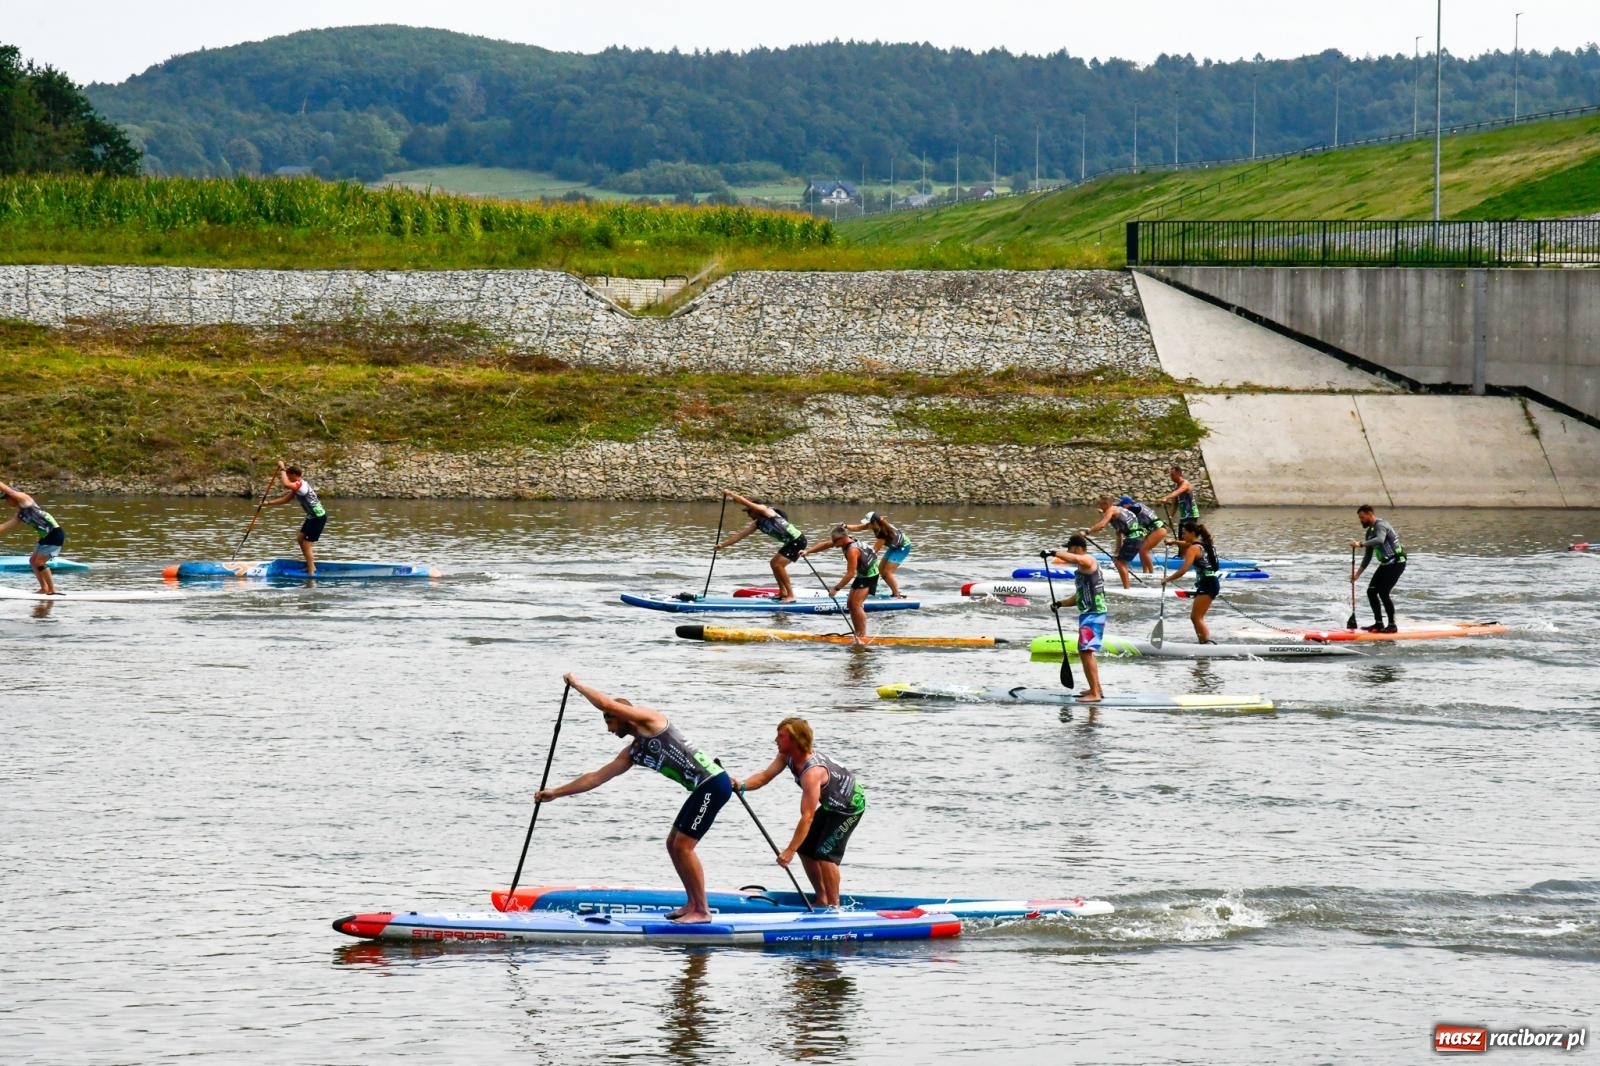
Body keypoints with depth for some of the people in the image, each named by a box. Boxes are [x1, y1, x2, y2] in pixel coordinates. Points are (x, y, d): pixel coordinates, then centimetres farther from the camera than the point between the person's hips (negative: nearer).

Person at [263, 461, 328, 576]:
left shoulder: (301, 485, -20)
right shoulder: (297, 487, 12)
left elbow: (286, 484, -38)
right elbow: (284, 500, 18)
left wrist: (282, 469, -26)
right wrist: (268, 503, 14)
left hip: (318, 517, -10)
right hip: (312, 517, 10)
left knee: (307, 544, -7)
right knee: (300, 538, 18)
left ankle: (311, 573, -2)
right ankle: (311, 566, 26)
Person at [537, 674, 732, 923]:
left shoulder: (648, 718, -4)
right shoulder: (632, 753, 19)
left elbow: (606, 704, -16)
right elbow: (597, 777, 20)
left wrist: (576, 684, -2)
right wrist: (555, 793, 20)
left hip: (713, 784, -10)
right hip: (704, 788, 10)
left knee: (683, 846, -10)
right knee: (673, 844, 14)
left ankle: (702, 910, -6)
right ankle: (693, 904, 20)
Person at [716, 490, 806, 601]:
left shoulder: (766, 511, -9)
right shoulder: (757, 523, 14)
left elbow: (746, 502, -16)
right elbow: (741, 535, 16)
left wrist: (730, 494, -8)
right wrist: (723, 545, 14)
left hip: (797, 541, -10)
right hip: (791, 542, 10)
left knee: (778, 564, -16)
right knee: (774, 563, 20)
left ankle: (790, 596, -15)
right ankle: (783, 593, 26)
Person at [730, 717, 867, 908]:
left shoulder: (812, 772, -38)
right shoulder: (788, 755, -12)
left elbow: (807, 816, -39)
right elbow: (766, 775, -16)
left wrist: (790, 851, -40)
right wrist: (742, 786, -38)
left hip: (850, 805, -10)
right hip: (831, 805, 10)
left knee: (825, 853, -16)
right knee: (806, 849, 8)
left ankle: (834, 905, -5)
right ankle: (822, 900, 18)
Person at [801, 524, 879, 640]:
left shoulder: (852, 550, -31)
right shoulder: (846, 541, -4)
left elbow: (850, 574, -30)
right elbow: (825, 545, 8)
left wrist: (836, 588, -26)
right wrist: (808, 551, 3)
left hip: (870, 575, -10)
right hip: (862, 574, 10)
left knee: (856, 604, -17)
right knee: (850, 603, 8)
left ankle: (862, 635, -16)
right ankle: (858, 634, 11)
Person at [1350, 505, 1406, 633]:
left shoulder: (1380, 526, -15)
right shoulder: (1370, 532, 15)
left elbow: (1380, 540, -38)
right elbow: (1368, 556, 19)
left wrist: (1360, 544, -42)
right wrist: (1358, 573, 15)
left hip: (1396, 563, -10)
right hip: (1386, 564, 10)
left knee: (1383, 593, -15)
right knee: (1371, 591, 4)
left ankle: (1392, 625, -7)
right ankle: (1379, 623, 11)